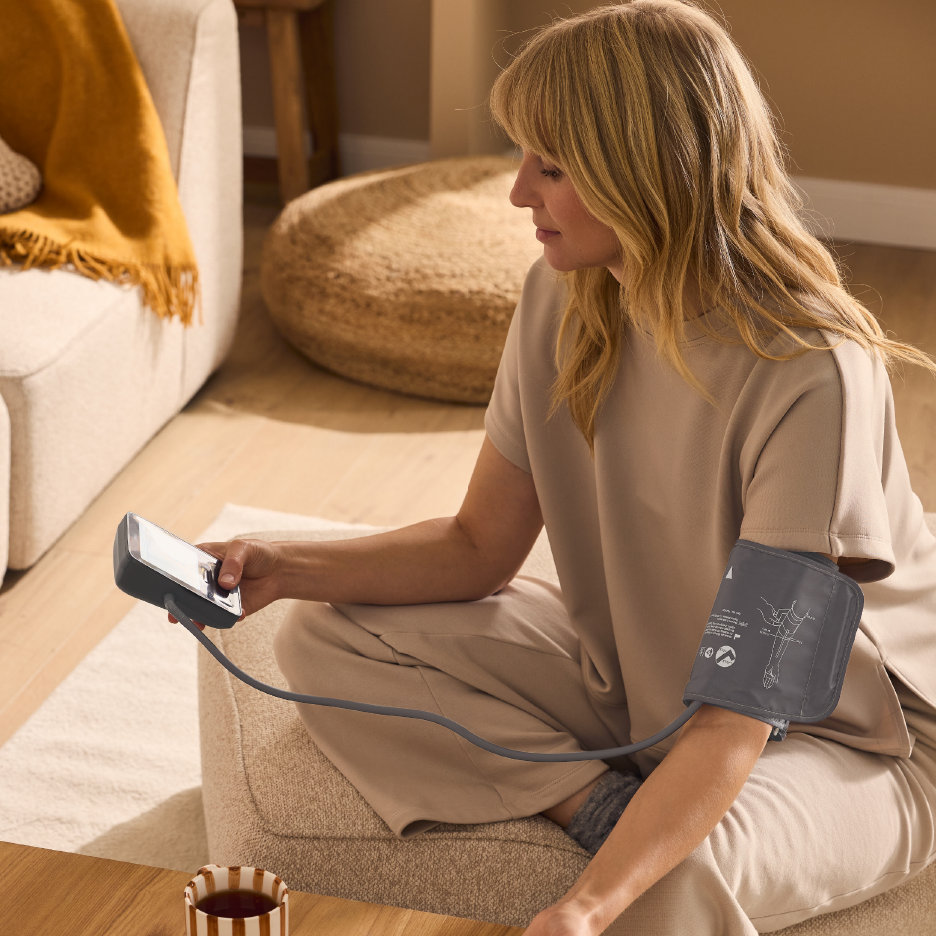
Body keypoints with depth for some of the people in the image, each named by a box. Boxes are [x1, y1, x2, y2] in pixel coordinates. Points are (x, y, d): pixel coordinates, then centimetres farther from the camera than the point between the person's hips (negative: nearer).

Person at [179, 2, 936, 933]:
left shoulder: (809, 375, -31)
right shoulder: (564, 299, -9)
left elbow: (736, 720, -34)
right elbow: (480, 547, 1)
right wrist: (283, 567, -14)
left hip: (830, 729, -7)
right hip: (630, 677, 7)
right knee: (326, 641, -8)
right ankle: (607, 808, -13)